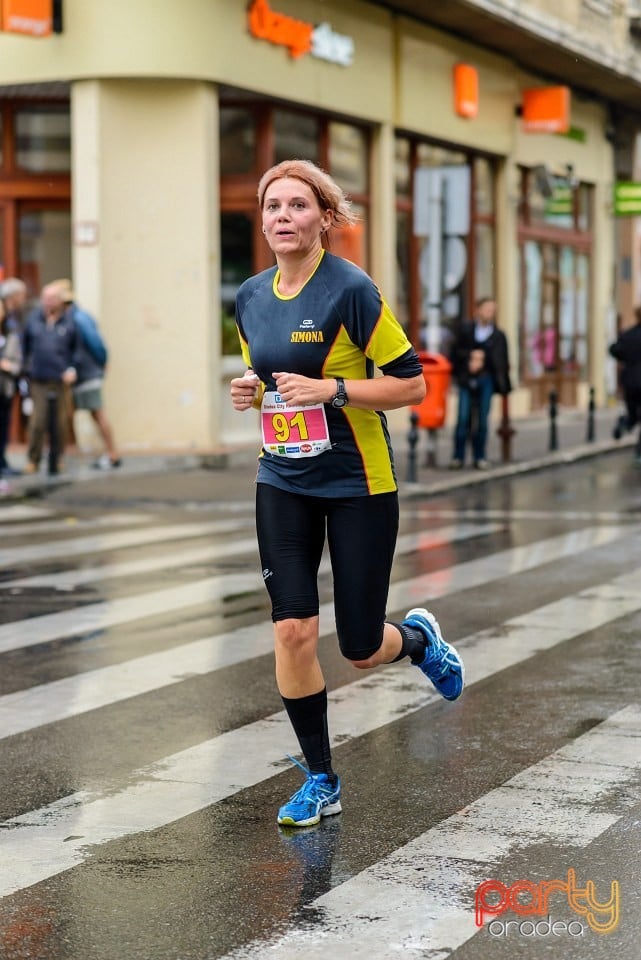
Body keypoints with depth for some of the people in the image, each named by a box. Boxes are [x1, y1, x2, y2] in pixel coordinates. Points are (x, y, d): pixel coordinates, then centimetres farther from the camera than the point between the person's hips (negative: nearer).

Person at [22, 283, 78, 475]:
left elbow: (76, 349, 11)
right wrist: (26, 365, 5)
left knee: (60, 423, 3)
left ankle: (57, 459, 16)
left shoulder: (68, 323, 4)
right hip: (39, 380, 0)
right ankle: (33, 460, 4)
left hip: (60, 380, 0)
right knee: (38, 421, -6)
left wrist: (72, 369, -1)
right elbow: (25, 346, 12)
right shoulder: (33, 321, 6)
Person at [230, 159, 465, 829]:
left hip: (359, 484, -4)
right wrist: (251, 391, -2)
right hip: (283, 483, 4)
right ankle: (320, 781, 9)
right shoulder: (250, 298, 4)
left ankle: (418, 638, 39)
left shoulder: (351, 289, -14)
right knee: (292, 630, -7)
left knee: (361, 650, 2)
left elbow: (411, 383, -13)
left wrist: (332, 389, -24)